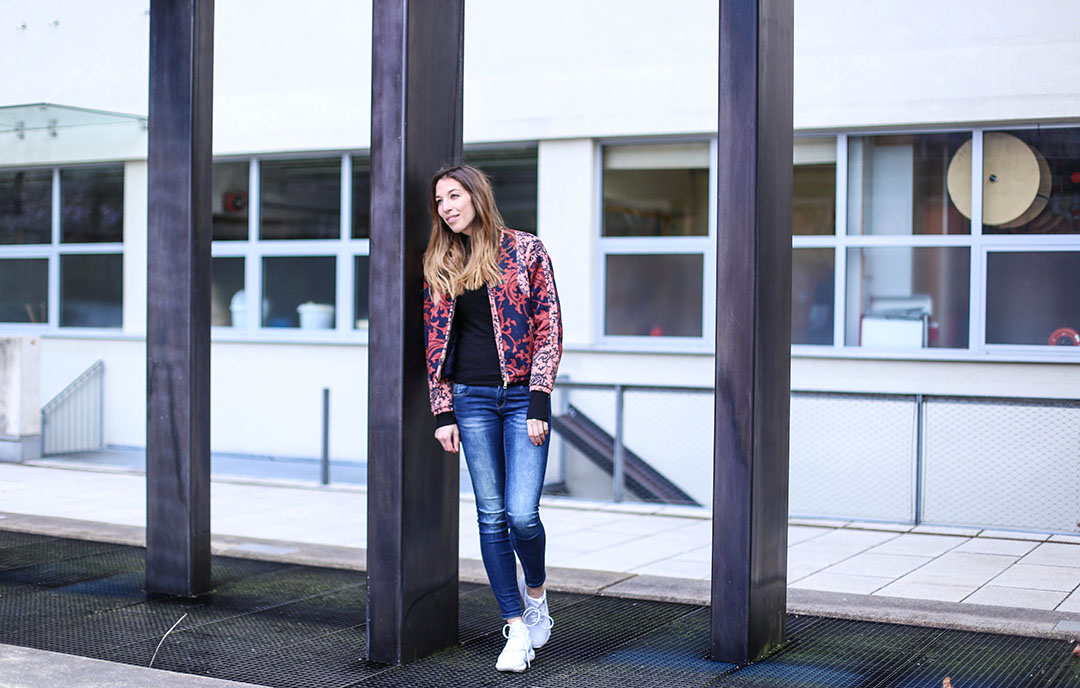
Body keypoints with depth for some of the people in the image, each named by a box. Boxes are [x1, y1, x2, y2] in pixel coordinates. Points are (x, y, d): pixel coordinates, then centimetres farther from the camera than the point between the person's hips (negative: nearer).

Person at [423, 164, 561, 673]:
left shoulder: (526, 251, 2)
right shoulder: (440, 265, 11)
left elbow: (549, 329, -1)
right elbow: (436, 342, 11)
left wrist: (539, 403, -8)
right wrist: (443, 412, 3)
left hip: (522, 396, -3)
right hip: (471, 397, 3)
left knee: (522, 515, -11)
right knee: (491, 516, 1)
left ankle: (535, 594, 20)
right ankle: (517, 629, 10)